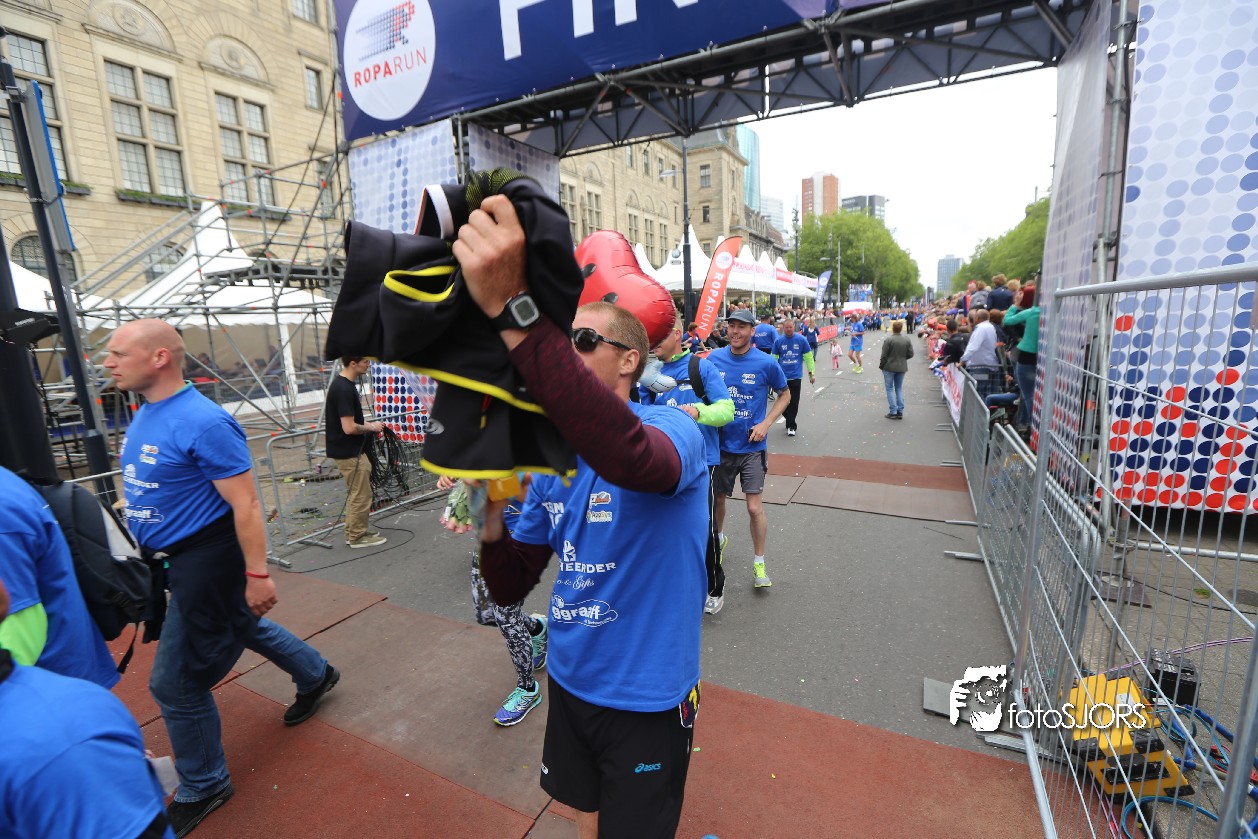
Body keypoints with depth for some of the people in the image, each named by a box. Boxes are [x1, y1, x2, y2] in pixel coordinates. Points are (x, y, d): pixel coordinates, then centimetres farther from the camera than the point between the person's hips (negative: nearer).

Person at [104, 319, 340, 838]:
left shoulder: (203, 422, -25)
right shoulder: (144, 414, 5)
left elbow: (245, 504, -25)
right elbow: (149, 488, 17)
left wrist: (257, 575, -24)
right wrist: (150, 557, 20)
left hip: (205, 561, -9)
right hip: (172, 559, 10)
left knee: (175, 683, 2)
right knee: (245, 626, 26)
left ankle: (204, 787, 26)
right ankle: (316, 675, 48)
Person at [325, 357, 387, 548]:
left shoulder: (343, 384, 9)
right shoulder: (344, 389, -23)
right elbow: (349, 428, -25)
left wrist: (368, 426, 9)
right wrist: (371, 427, -10)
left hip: (350, 451, 10)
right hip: (349, 453, -10)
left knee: (356, 494, 19)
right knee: (360, 495, 2)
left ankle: (354, 532, 30)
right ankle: (357, 536, 14)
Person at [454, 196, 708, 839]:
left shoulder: (672, 429, -21)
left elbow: (630, 457, -49)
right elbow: (511, 589, 0)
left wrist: (510, 308, -53)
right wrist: (490, 516, -20)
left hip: (647, 699, -5)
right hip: (570, 683, 6)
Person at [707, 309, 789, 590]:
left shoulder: (766, 364, -9)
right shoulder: (714, 359, -3)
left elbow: (784, 395, 5)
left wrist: (765, 424, -7)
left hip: (752, 446, -2)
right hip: (721, 443, 3)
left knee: (755, 507, -4)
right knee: (718, 498, 17)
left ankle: (759, 562, 17)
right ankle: (719, 538, 47)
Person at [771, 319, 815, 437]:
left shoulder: (801, 340, -1)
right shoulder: (778, 341, 1)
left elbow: (808, 357, 3)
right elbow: (774, 359, 6)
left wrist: (812, 373, 2)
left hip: (796, 376, -1)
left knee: (794, 403, 1)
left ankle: (791, 426, 12)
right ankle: (791, 423, 27)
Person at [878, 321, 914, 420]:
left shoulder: (888, 340, -16)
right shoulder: (907, 340, -1)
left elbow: (884, 356, -13)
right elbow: (910, 354, 2)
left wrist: (881, 366, 1)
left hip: (889, 368, -5)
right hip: (902, 367, 5)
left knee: (890, 389, 4)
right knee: (899, 388, 14)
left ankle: (893, 412, 0)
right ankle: (900, 412, 14)